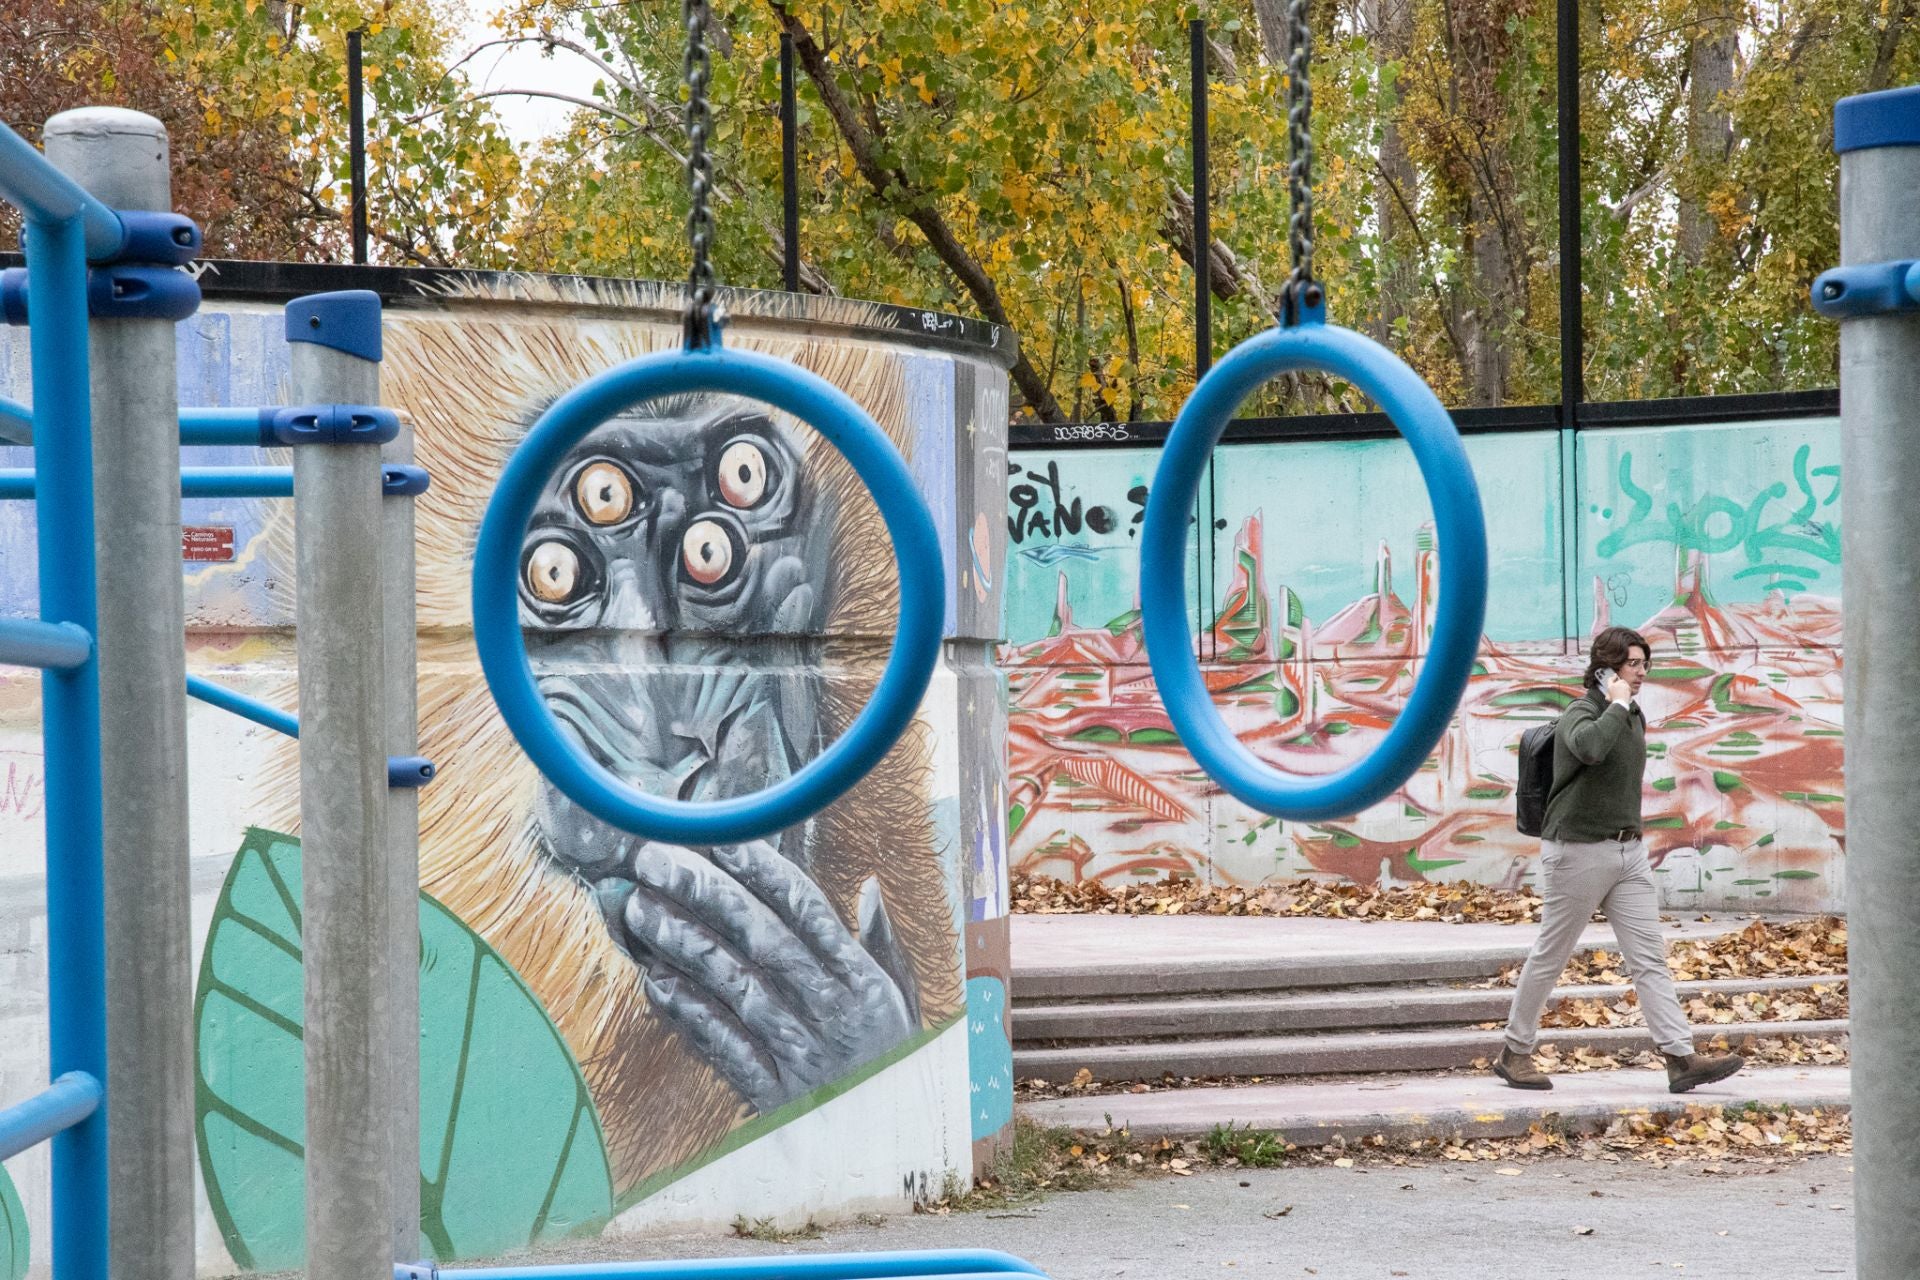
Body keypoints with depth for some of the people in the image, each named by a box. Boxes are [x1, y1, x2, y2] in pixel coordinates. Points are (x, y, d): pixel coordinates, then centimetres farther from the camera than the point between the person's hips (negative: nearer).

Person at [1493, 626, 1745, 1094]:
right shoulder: (1579, 715, -13)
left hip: (1629, 852, 7)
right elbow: (1589, 747, -38)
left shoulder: (1635, 718, 12)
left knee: (1650, 958, -1)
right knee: (1549, 957, 4)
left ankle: (1681, 1057, -6)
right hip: (1578, 850, -7)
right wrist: (1616, 704, -24)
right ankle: (1514, 1053, 16)